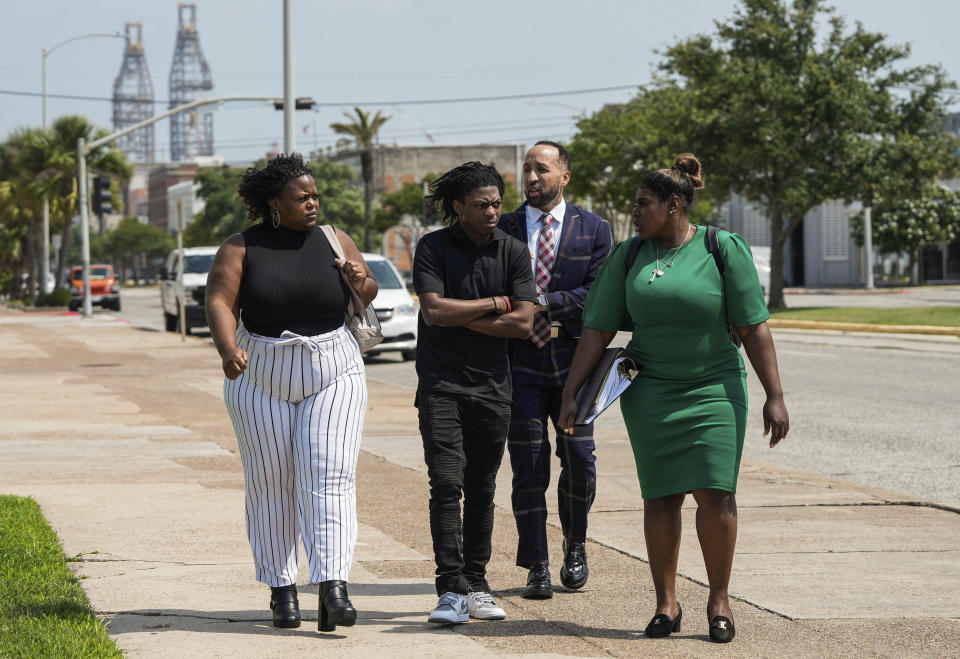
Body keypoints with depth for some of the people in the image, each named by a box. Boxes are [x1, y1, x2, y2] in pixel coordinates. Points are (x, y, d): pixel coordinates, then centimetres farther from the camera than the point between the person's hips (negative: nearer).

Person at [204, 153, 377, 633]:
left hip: (333, 377, 0)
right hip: (262, 380, 0)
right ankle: (281, 588, 15)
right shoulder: (242, 247, -3)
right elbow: (219, 301, -12)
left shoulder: (333, 241, 4)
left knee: (329, 477, -11)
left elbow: (367, 296, 11)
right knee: (271, 484, 5)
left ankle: (333, 586, -20)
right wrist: (227, 349, -31)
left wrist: (361, 281, -13)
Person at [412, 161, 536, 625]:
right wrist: (493, 305, -6)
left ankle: (476, 585, 15)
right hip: (441, 382, -3)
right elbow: (435, 310, -14)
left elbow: (522, 323, -5)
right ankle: (451, 590, -15)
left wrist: (459, 318, -8)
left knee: (481, 490, 7)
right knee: (446, 483, -13)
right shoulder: (433, 247, -3)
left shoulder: (512, 252, 3)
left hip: (491, 385, 3)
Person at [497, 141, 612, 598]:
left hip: (573, 359, 0)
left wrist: (546, 303, -14)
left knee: (579, 459, -1)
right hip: (521, 362, 0)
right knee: (528, 466, -2)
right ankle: (536, 567, 5)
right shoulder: (502, 229, 8)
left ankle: (575, 547, 24)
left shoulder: (593, 230, 6)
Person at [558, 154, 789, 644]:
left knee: (716, 493, -10)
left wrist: (774, 396, -10)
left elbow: (754, 329, -7)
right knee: (662, 495, -1)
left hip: (714, 389, -2)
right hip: (651, 392, 2)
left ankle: (718, 601, 2)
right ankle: (666, 604, 8)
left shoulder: (723, 250, -7)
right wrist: (571, 392, 0)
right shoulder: (628, 256, 3)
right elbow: (597, 329, 4)